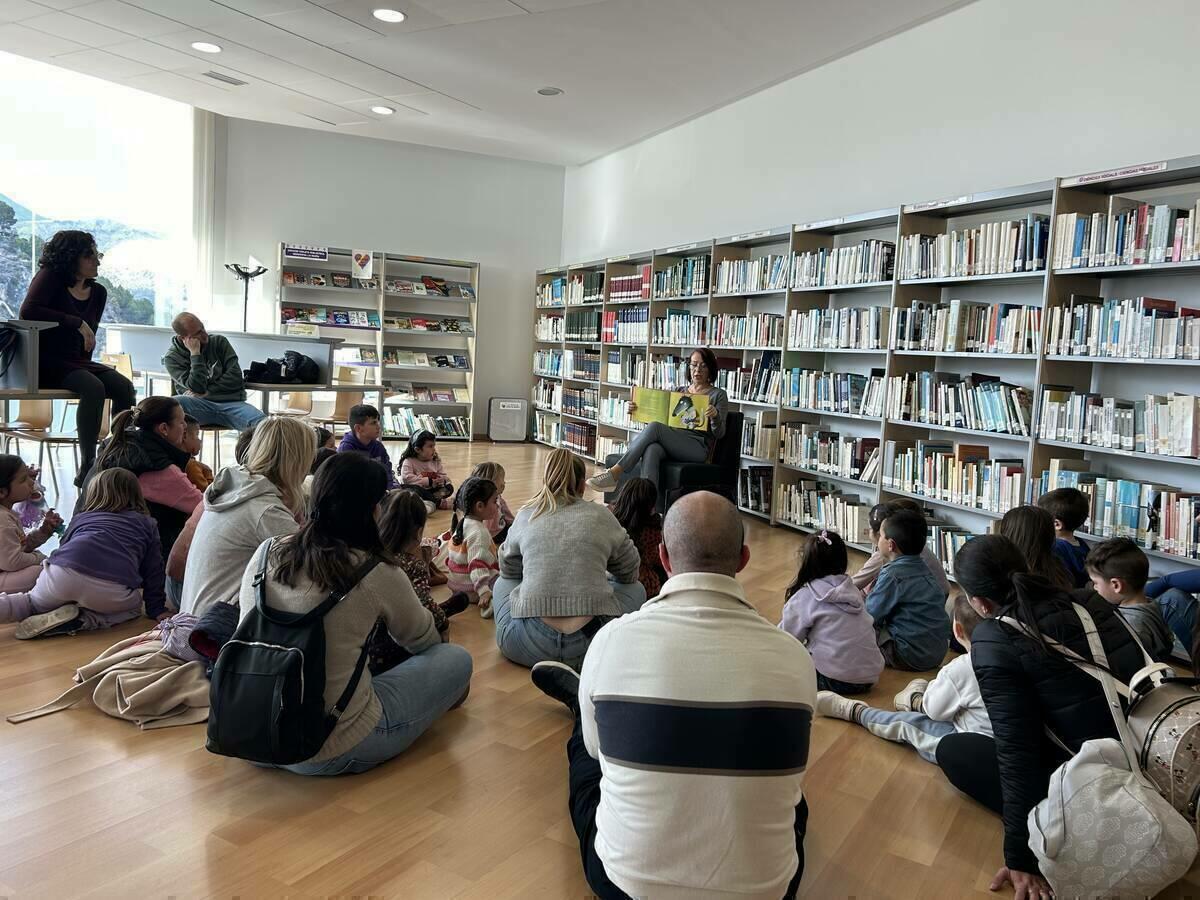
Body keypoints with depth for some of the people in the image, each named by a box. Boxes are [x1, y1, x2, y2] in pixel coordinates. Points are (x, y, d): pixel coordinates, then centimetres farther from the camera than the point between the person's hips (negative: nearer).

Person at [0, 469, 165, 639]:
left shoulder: (80, 517, 31)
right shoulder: (148, 523, 25)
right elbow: (153, 571, 20)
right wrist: (157, 610, 27)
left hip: (62, 573, 3)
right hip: (112, 592, -2)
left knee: (34, 604, 33)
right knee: (133, 607, 30)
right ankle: (80, 620, 2)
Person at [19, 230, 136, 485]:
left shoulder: (98, 292, 11)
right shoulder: (50, 277, -5)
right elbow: (28, 311, -22)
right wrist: (77, 323, -23)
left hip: (76, 362, 6)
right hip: (45, 363, -6)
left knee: (124, 386, -20)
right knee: (94, 387, -33)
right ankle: (86, 468, -28)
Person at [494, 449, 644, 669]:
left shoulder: (526, 515, 9)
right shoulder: (601, 516, 6)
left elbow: (508, 570, 23)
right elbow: (629, 572, 19)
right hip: (592, 644, -2)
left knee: (503, 582, 32)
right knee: (636, 588, 25)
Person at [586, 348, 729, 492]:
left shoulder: (718, 395, 8)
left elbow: (719, 434, -1)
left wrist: (715, 416, -23)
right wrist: (634, 409, 1)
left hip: (699, 447, -4)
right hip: (673, 444, 4)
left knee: (654, 427, -30)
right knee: (651, 449, -35)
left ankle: (614, 473, -32)